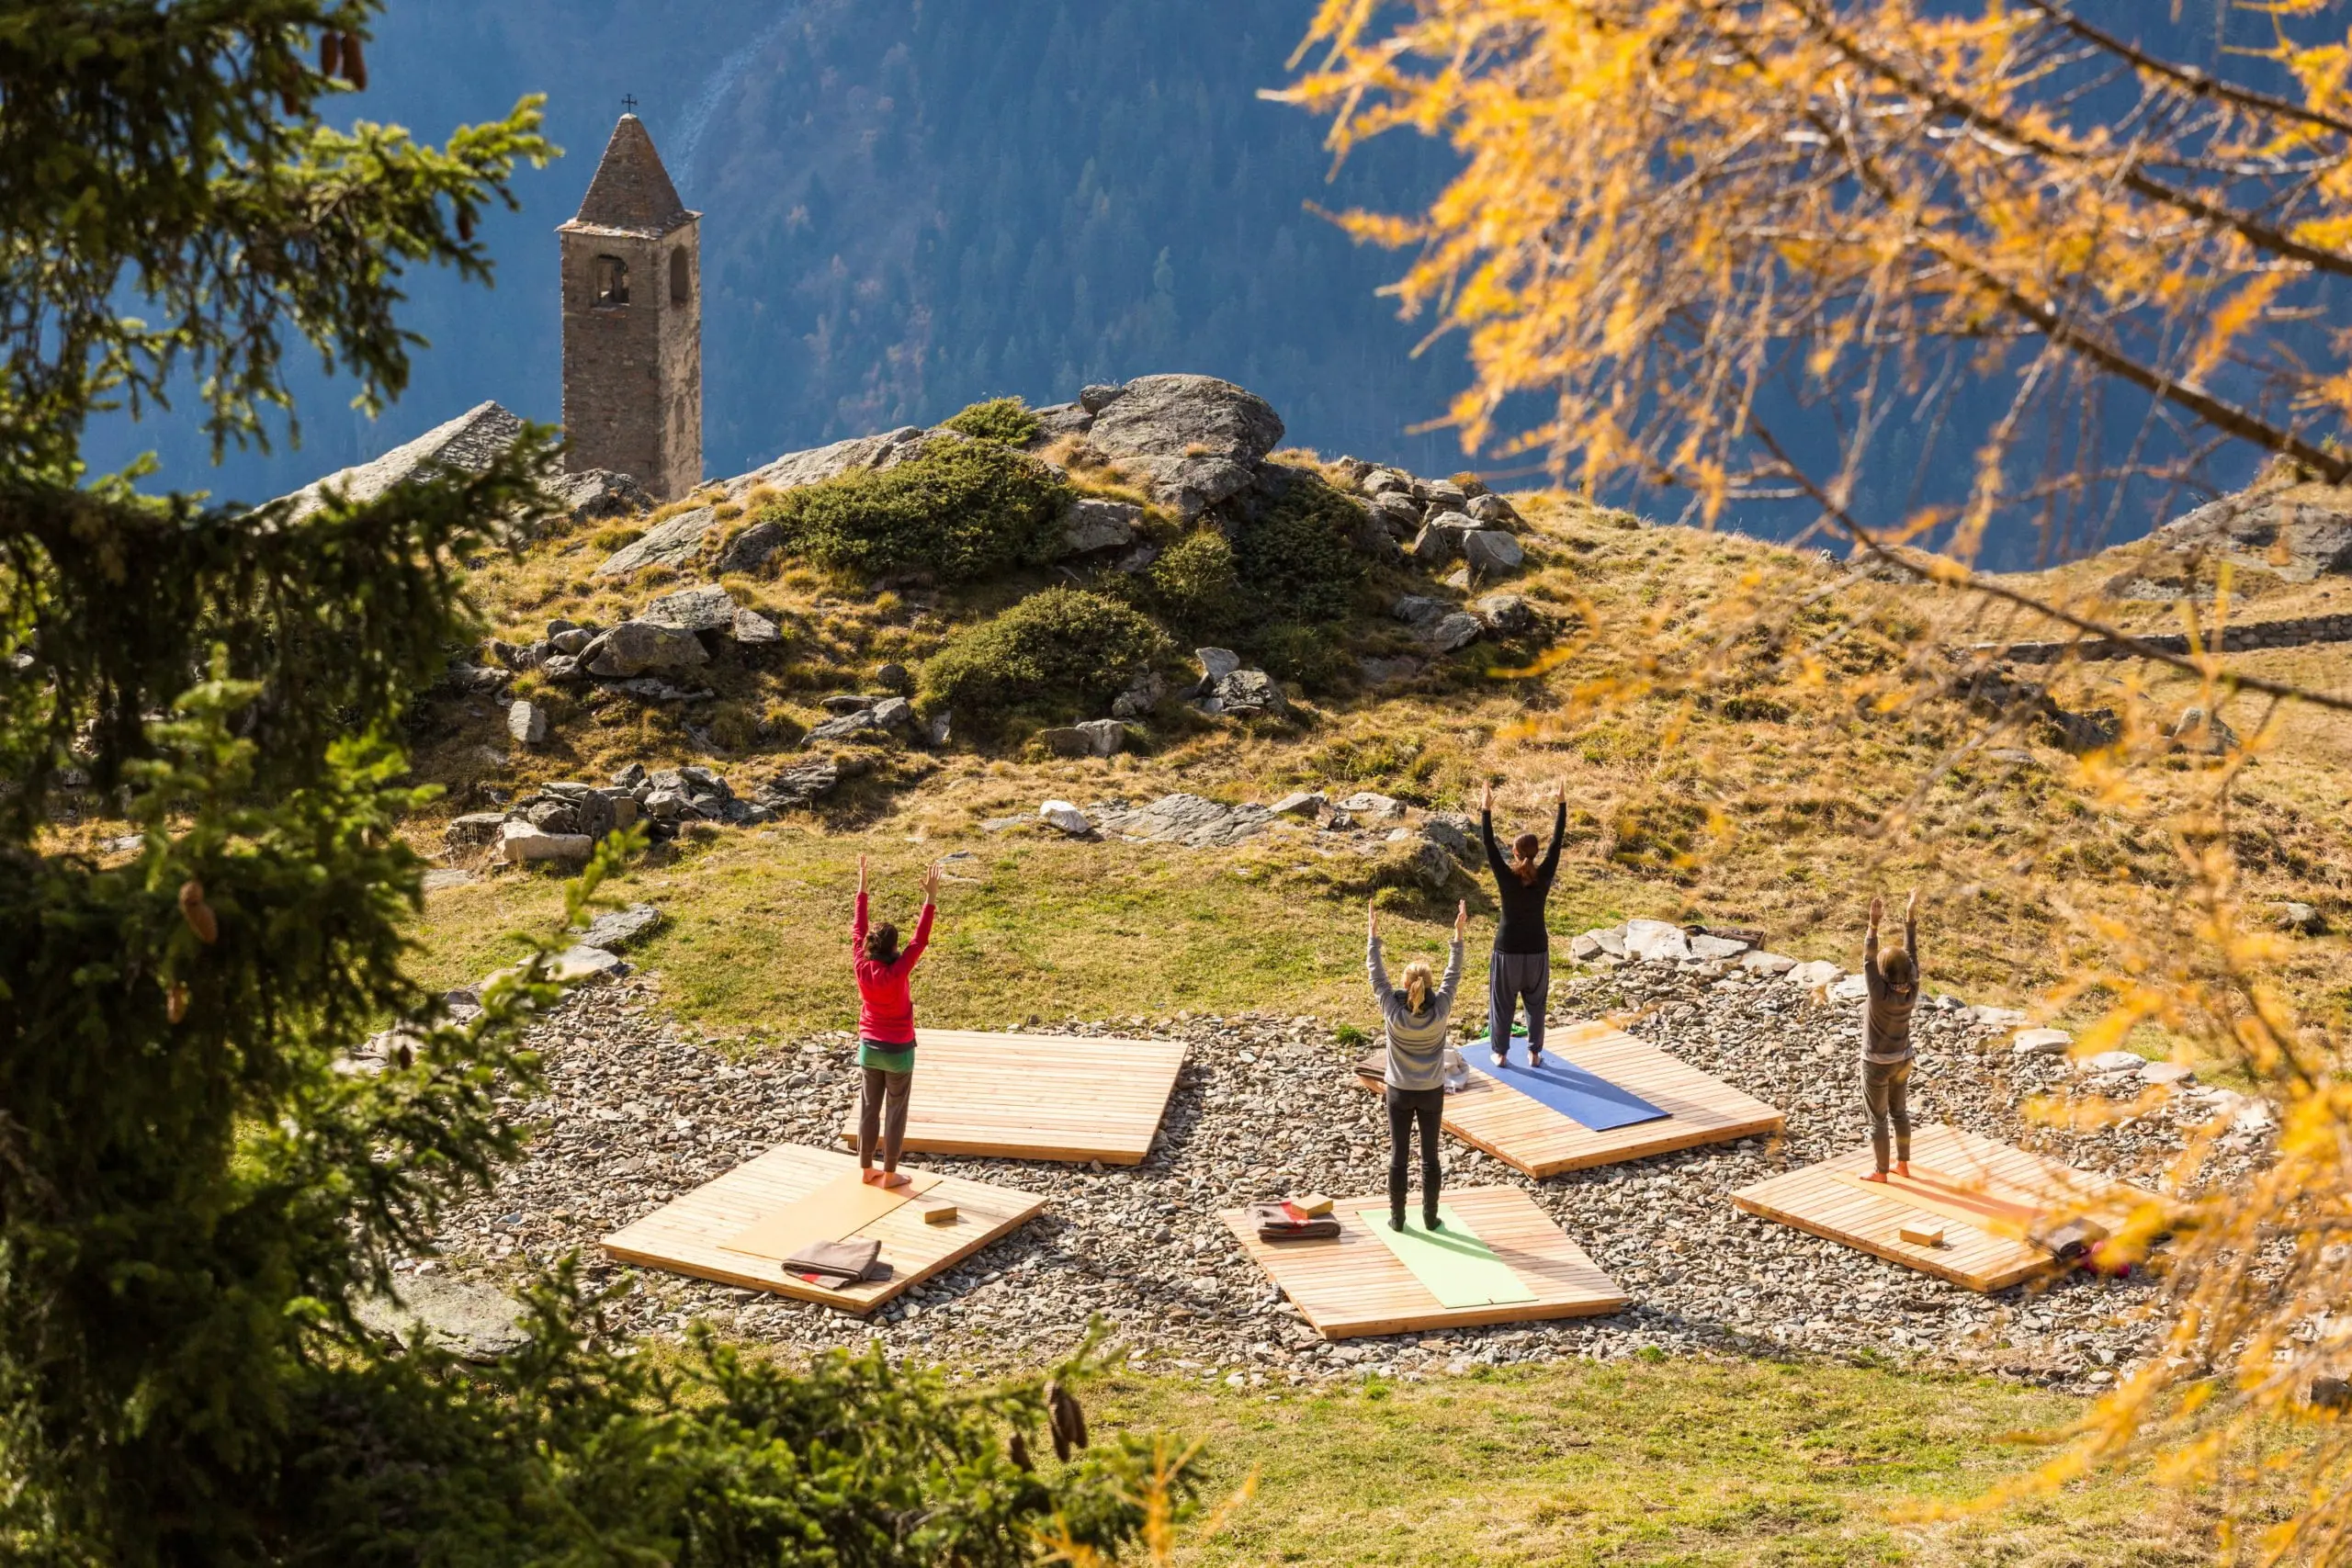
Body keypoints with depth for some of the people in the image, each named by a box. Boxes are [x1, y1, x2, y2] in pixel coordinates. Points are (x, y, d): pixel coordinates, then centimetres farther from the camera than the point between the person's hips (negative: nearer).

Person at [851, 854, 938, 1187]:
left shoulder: (862, 968, -14)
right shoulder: (896, 972, -25)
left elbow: (858, 930, -4)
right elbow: (920, 940, -25)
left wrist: (862, 887, 1)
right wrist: (931, 898, -25)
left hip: (869, 1047, 5)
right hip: (898, 1051, -5)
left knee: (868, 1109, 15)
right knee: (895, 1112, 6)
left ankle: (866, 1169, 24)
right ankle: (889, 1174, 12)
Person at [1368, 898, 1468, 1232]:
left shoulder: (1393, 1010, -18)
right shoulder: (1440, 1010, -16)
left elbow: (1377, 975, -8)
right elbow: (1453, 975, -5)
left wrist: (1373, 937, 0)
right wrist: (1459, 935, 1)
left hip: (1399, 1093, 0)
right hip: (1432, 1093, 0)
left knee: (1398, 1156, 8)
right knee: (1430, 1156, 10)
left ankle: (1397, 1218, 14)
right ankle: (1430, 1217, 17)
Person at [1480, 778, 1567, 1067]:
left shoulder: (1506, 876, -15)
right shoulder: (1544, 876, -12)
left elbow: (1489, 845, -13)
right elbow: (1557, 841, -6)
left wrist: (1486, 810, -13)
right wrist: (1561, 805, -2)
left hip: (1507, 949, -1)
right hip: (1536, 949, 1)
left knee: (1502, 1003, 11)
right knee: (1536, 1003, 15)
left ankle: (1500, 1053, 17)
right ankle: (1535, 1053, 19)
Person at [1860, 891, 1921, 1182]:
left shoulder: (1880, 994, -29)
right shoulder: (1911, 990, -15)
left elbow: (1868, 959, -30)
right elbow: (1911, 953, -10)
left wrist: (1874, 923, -36)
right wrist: (1911, 918, -10)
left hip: (1877, 1064, -6)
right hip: (1902, 1060, 6)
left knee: (1878, 1119, 8)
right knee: (1900, 1112, 21)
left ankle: (1881, 1172, 18)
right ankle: (1903, 1164, 32)